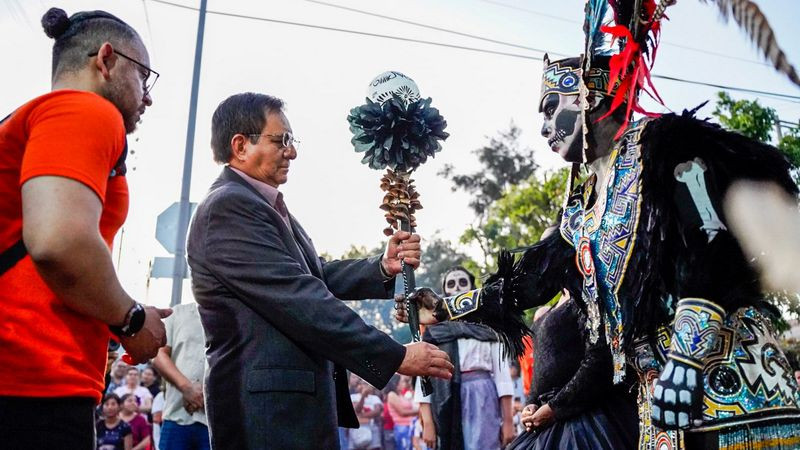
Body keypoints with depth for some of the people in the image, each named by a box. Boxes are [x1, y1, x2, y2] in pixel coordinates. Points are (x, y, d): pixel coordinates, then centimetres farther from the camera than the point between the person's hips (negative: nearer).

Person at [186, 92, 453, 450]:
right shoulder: (228, 207, -16)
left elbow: (316, 277, 11)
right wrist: (396, 356, -20)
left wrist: (384, 268, -6)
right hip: (267, 411, -10)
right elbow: (301, 300, -22)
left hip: (299, 400, 10)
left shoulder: (266, 207, 15)